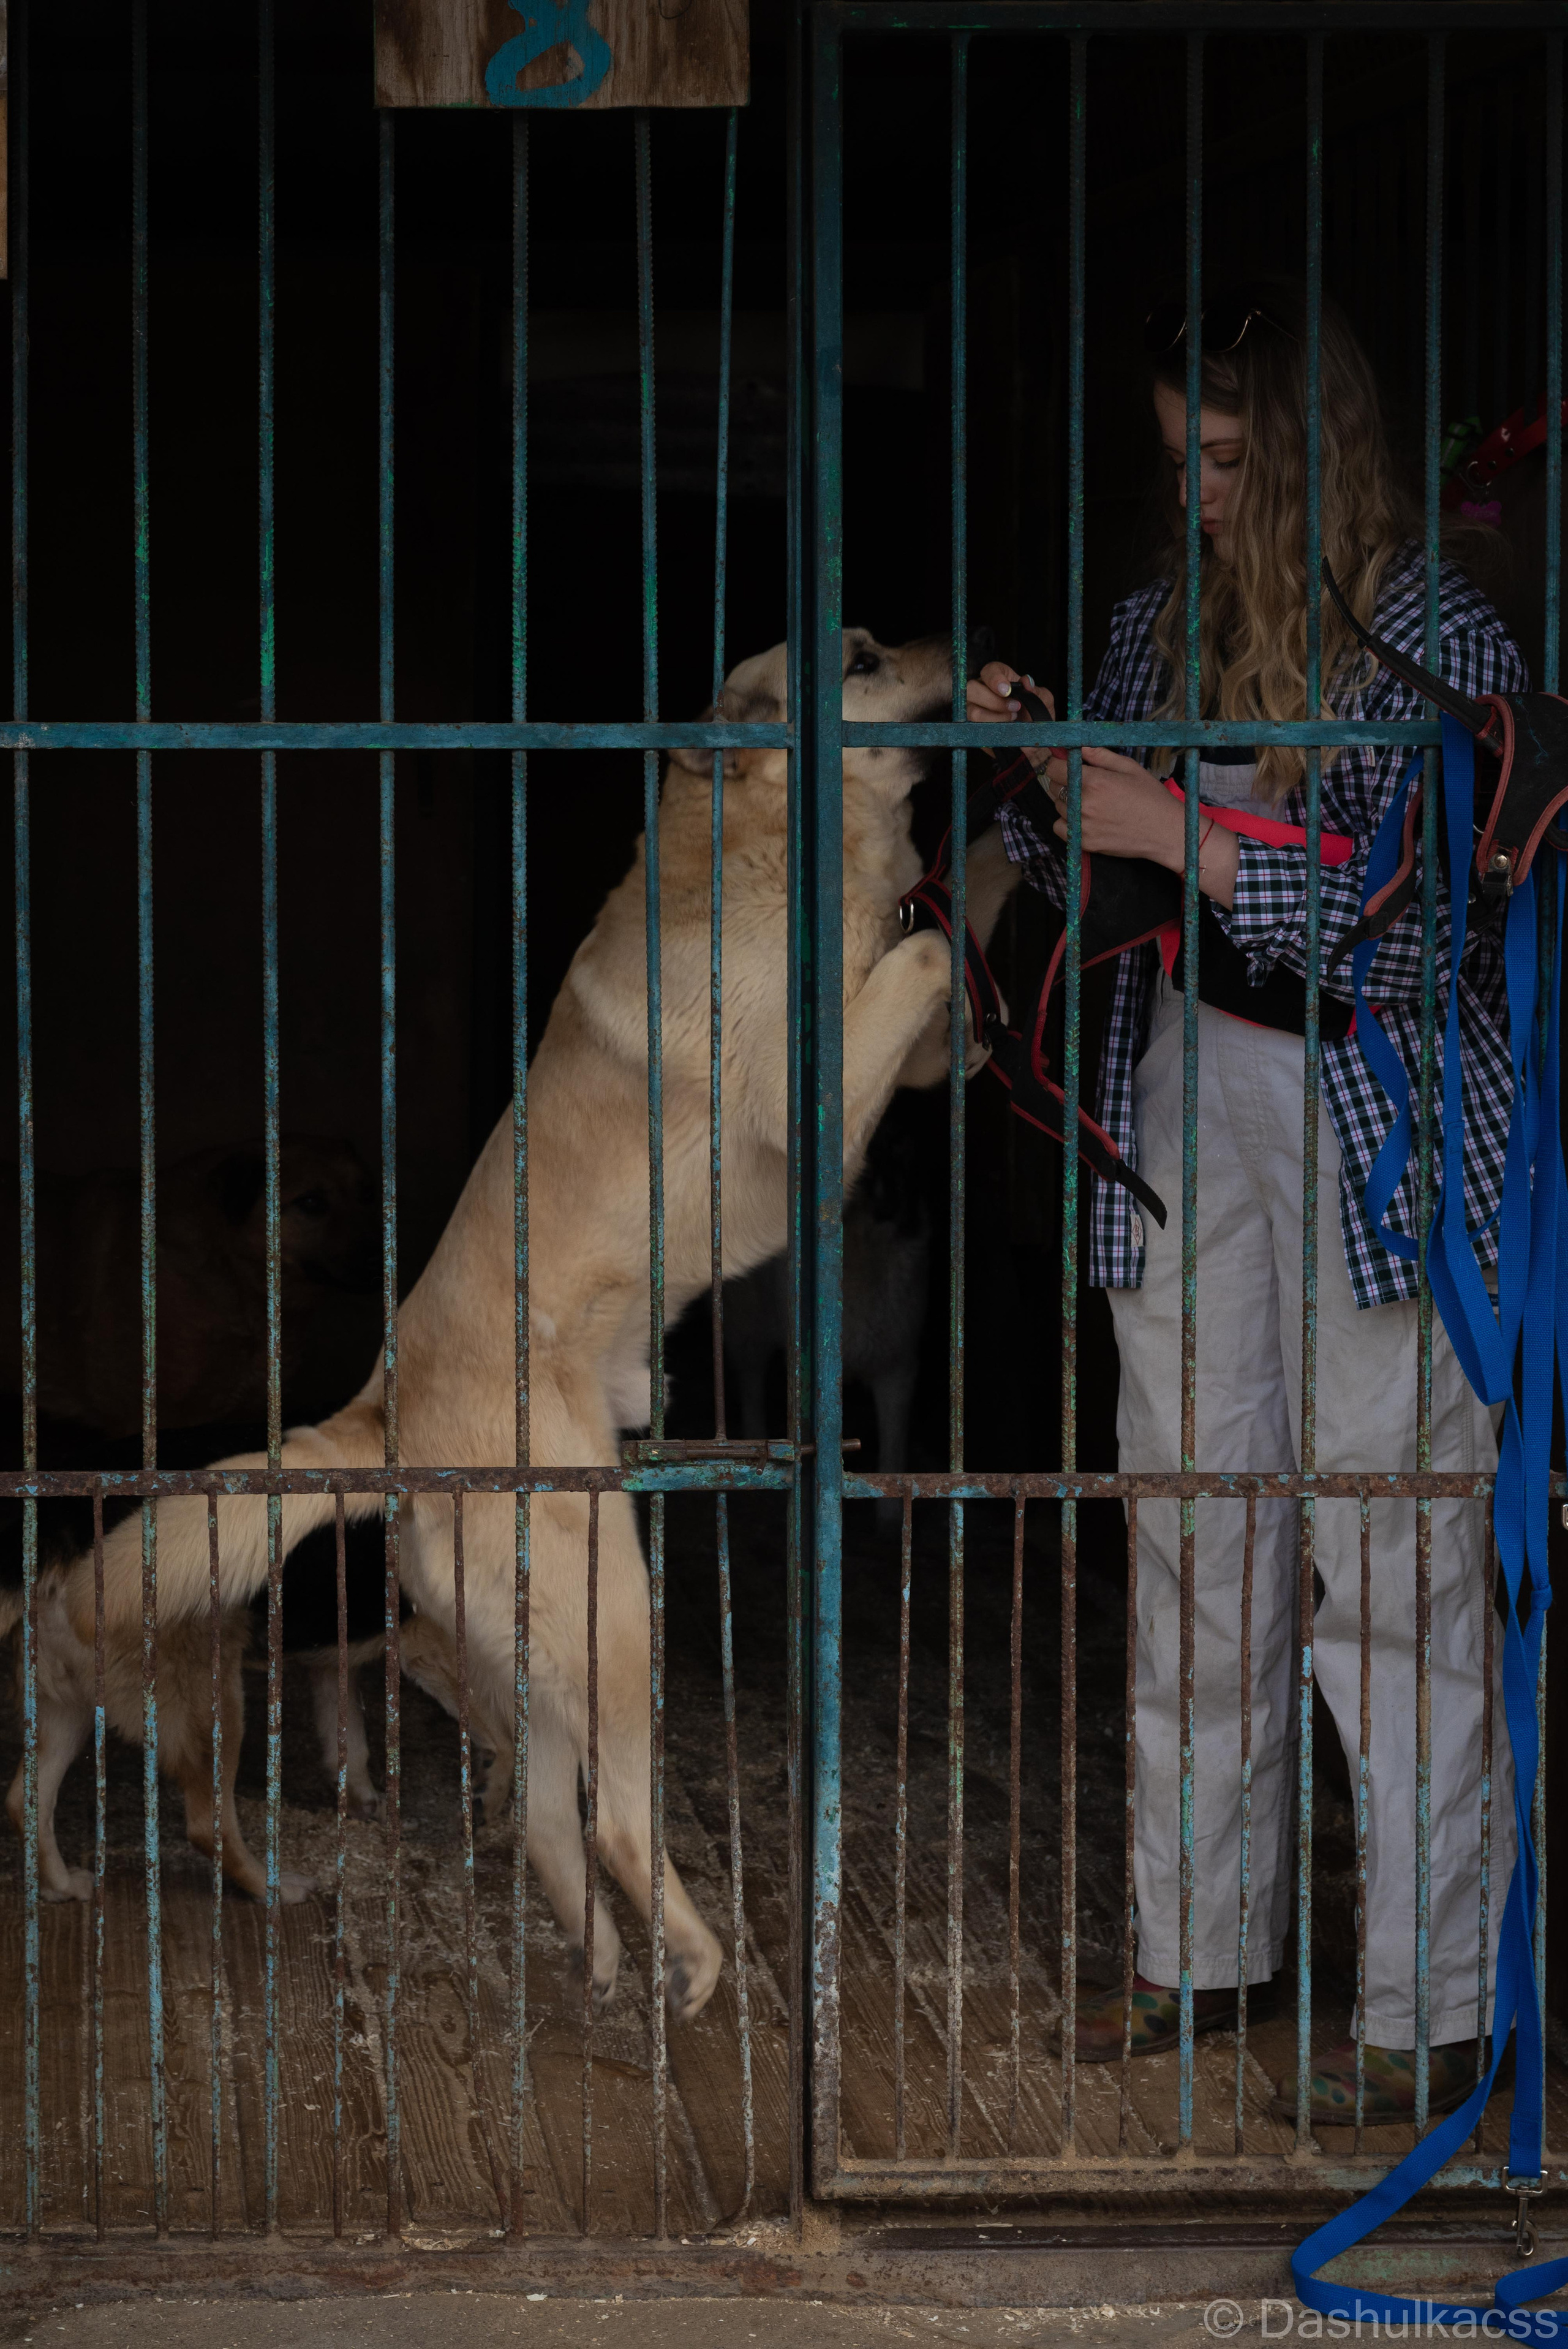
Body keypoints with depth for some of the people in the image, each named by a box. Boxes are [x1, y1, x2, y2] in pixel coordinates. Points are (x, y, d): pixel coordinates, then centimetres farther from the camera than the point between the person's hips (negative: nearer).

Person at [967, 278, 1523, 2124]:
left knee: (1392, 1557, -5)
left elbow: (1421, 929, -18)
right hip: (1185, 1098, 6)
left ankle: (1431, 2005, 2)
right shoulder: (1163, 622, 9)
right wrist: (1030, 771, -1)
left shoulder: (1443, 643, -10)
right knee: (1194, 1532, 11)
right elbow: (1087, 873, 19)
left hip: (1380, 1124, -6)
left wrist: (1184, 836, -21)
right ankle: (1197, 1949, 23)